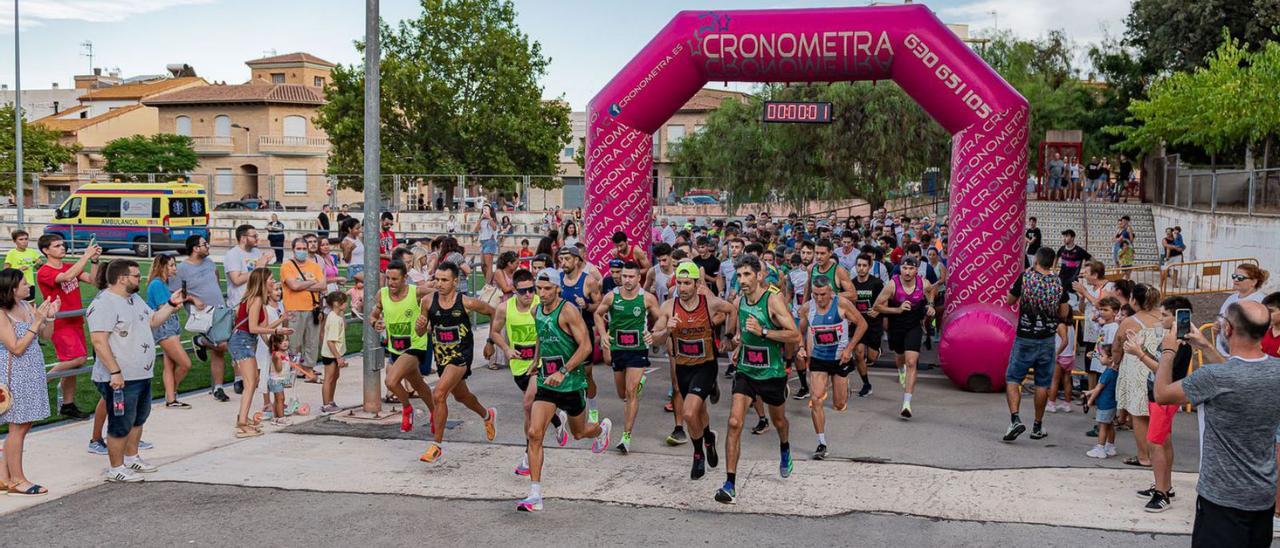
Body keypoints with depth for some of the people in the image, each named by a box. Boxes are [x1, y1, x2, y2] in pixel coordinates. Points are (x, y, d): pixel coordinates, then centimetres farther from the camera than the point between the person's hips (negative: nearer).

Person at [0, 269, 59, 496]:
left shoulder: (27, 307, 5)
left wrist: (50, 316, -8)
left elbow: (46, 336, 9)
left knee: (24, 425, 11)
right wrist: (36, 322, -22)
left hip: (32, 373, 8)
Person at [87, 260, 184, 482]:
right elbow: (99, 341, -25)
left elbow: (153, 320, 23)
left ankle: (132, 458, 37)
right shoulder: (103, 304, -19)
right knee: (121, 424, 1)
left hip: (142, 375, 10)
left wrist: (172, 304, 9)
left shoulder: (134, 299, 12)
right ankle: (116, 469, 14)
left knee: (138, 419, 22)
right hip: (121, 378, -10)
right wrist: (115, 372, -28)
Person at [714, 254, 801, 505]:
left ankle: (785, 450, 57)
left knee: (778, 420, 21)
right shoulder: (738, 301, 0)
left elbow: (795, 336, -23)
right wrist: (734, 339, -3)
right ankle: (730, 484, -12)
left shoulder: (773, 300, -17)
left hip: (772, 373, -3)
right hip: (745, 371, 3)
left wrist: (762, 331, -30)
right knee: (734, 423, -14)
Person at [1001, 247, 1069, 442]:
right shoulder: (1058, 283, -3)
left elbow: (1010, 300, 4)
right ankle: (1038, 426, 18)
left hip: (1024, 339, -2)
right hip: (1047, 340, 2)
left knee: (1012, 379, 4)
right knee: (1043, 383, 11)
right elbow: (1064, 313, 2)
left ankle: (1015, 419, -13)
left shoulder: (1025, 278, -10)